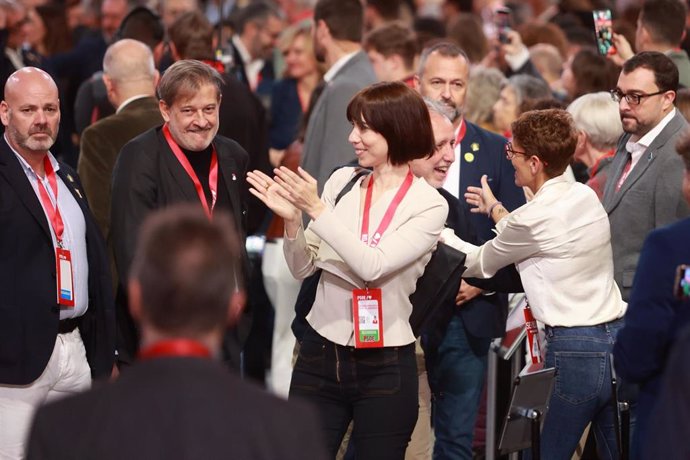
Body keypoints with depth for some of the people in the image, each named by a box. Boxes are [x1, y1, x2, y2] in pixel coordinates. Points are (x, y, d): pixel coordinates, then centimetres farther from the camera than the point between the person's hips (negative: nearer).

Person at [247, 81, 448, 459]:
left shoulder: (429, 205, -7)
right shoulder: (342, 181, 4)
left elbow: (373, 266, -20)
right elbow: (303, 268, 7)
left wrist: (317, 209, -21)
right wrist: (292, 219, -11)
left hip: (384, 367, -3)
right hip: (319, 354, 3)